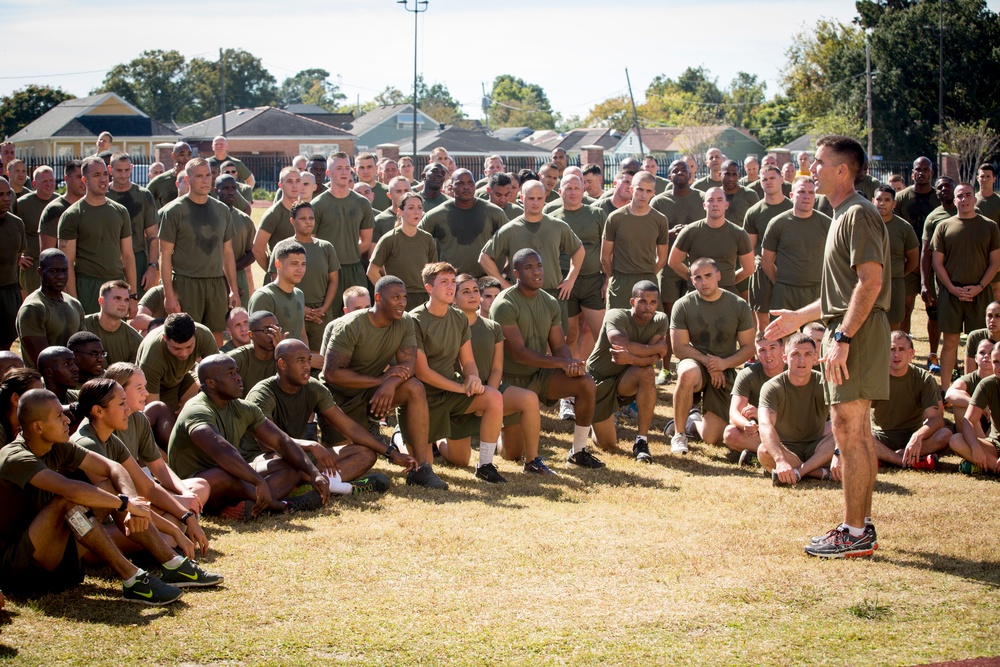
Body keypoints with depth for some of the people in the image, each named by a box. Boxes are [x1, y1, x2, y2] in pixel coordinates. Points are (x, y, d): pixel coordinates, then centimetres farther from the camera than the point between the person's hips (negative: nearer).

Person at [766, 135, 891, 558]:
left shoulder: (858, 213, -13)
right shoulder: (844, 214, 19)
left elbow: (871, 281, -22)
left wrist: (842, 337, -25)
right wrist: (800, 317, 27)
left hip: (857, 334, -11)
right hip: (848, 331, 11)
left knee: (848, 430, -9)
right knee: (856, 432, 12)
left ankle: (853, 533, -7)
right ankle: (862, 526, 18)